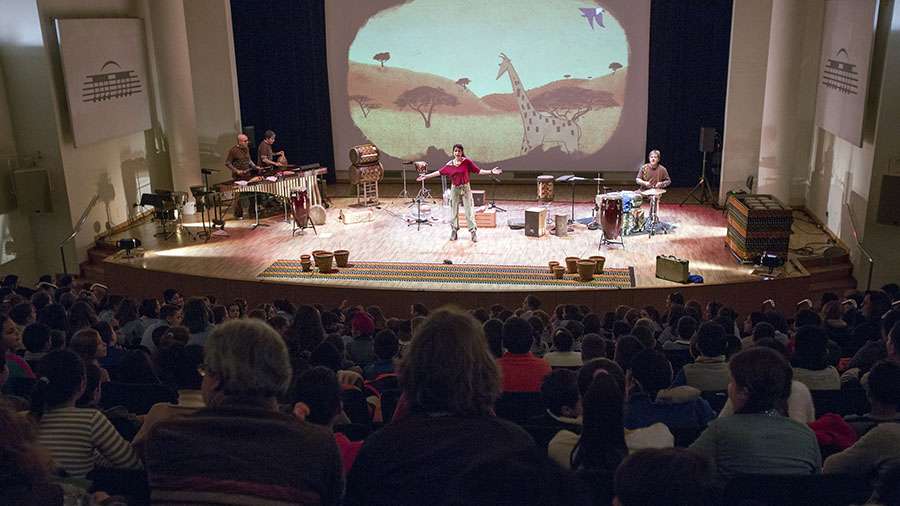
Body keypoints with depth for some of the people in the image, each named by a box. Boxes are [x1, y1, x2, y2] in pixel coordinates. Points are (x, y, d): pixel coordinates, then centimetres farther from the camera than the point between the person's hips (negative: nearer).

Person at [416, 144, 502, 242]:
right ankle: (454, 231, 20)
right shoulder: (450, 164, 1)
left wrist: (491, 171, -16)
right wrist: (426, 176, 6)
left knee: (469, 211, -3)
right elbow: (439, 172, 6)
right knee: (454, 211, 8)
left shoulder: (467, 162, -6)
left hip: (465, 188, -2)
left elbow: (478, 171, -7)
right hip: (454, 189, 3)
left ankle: (473, 232, 3)